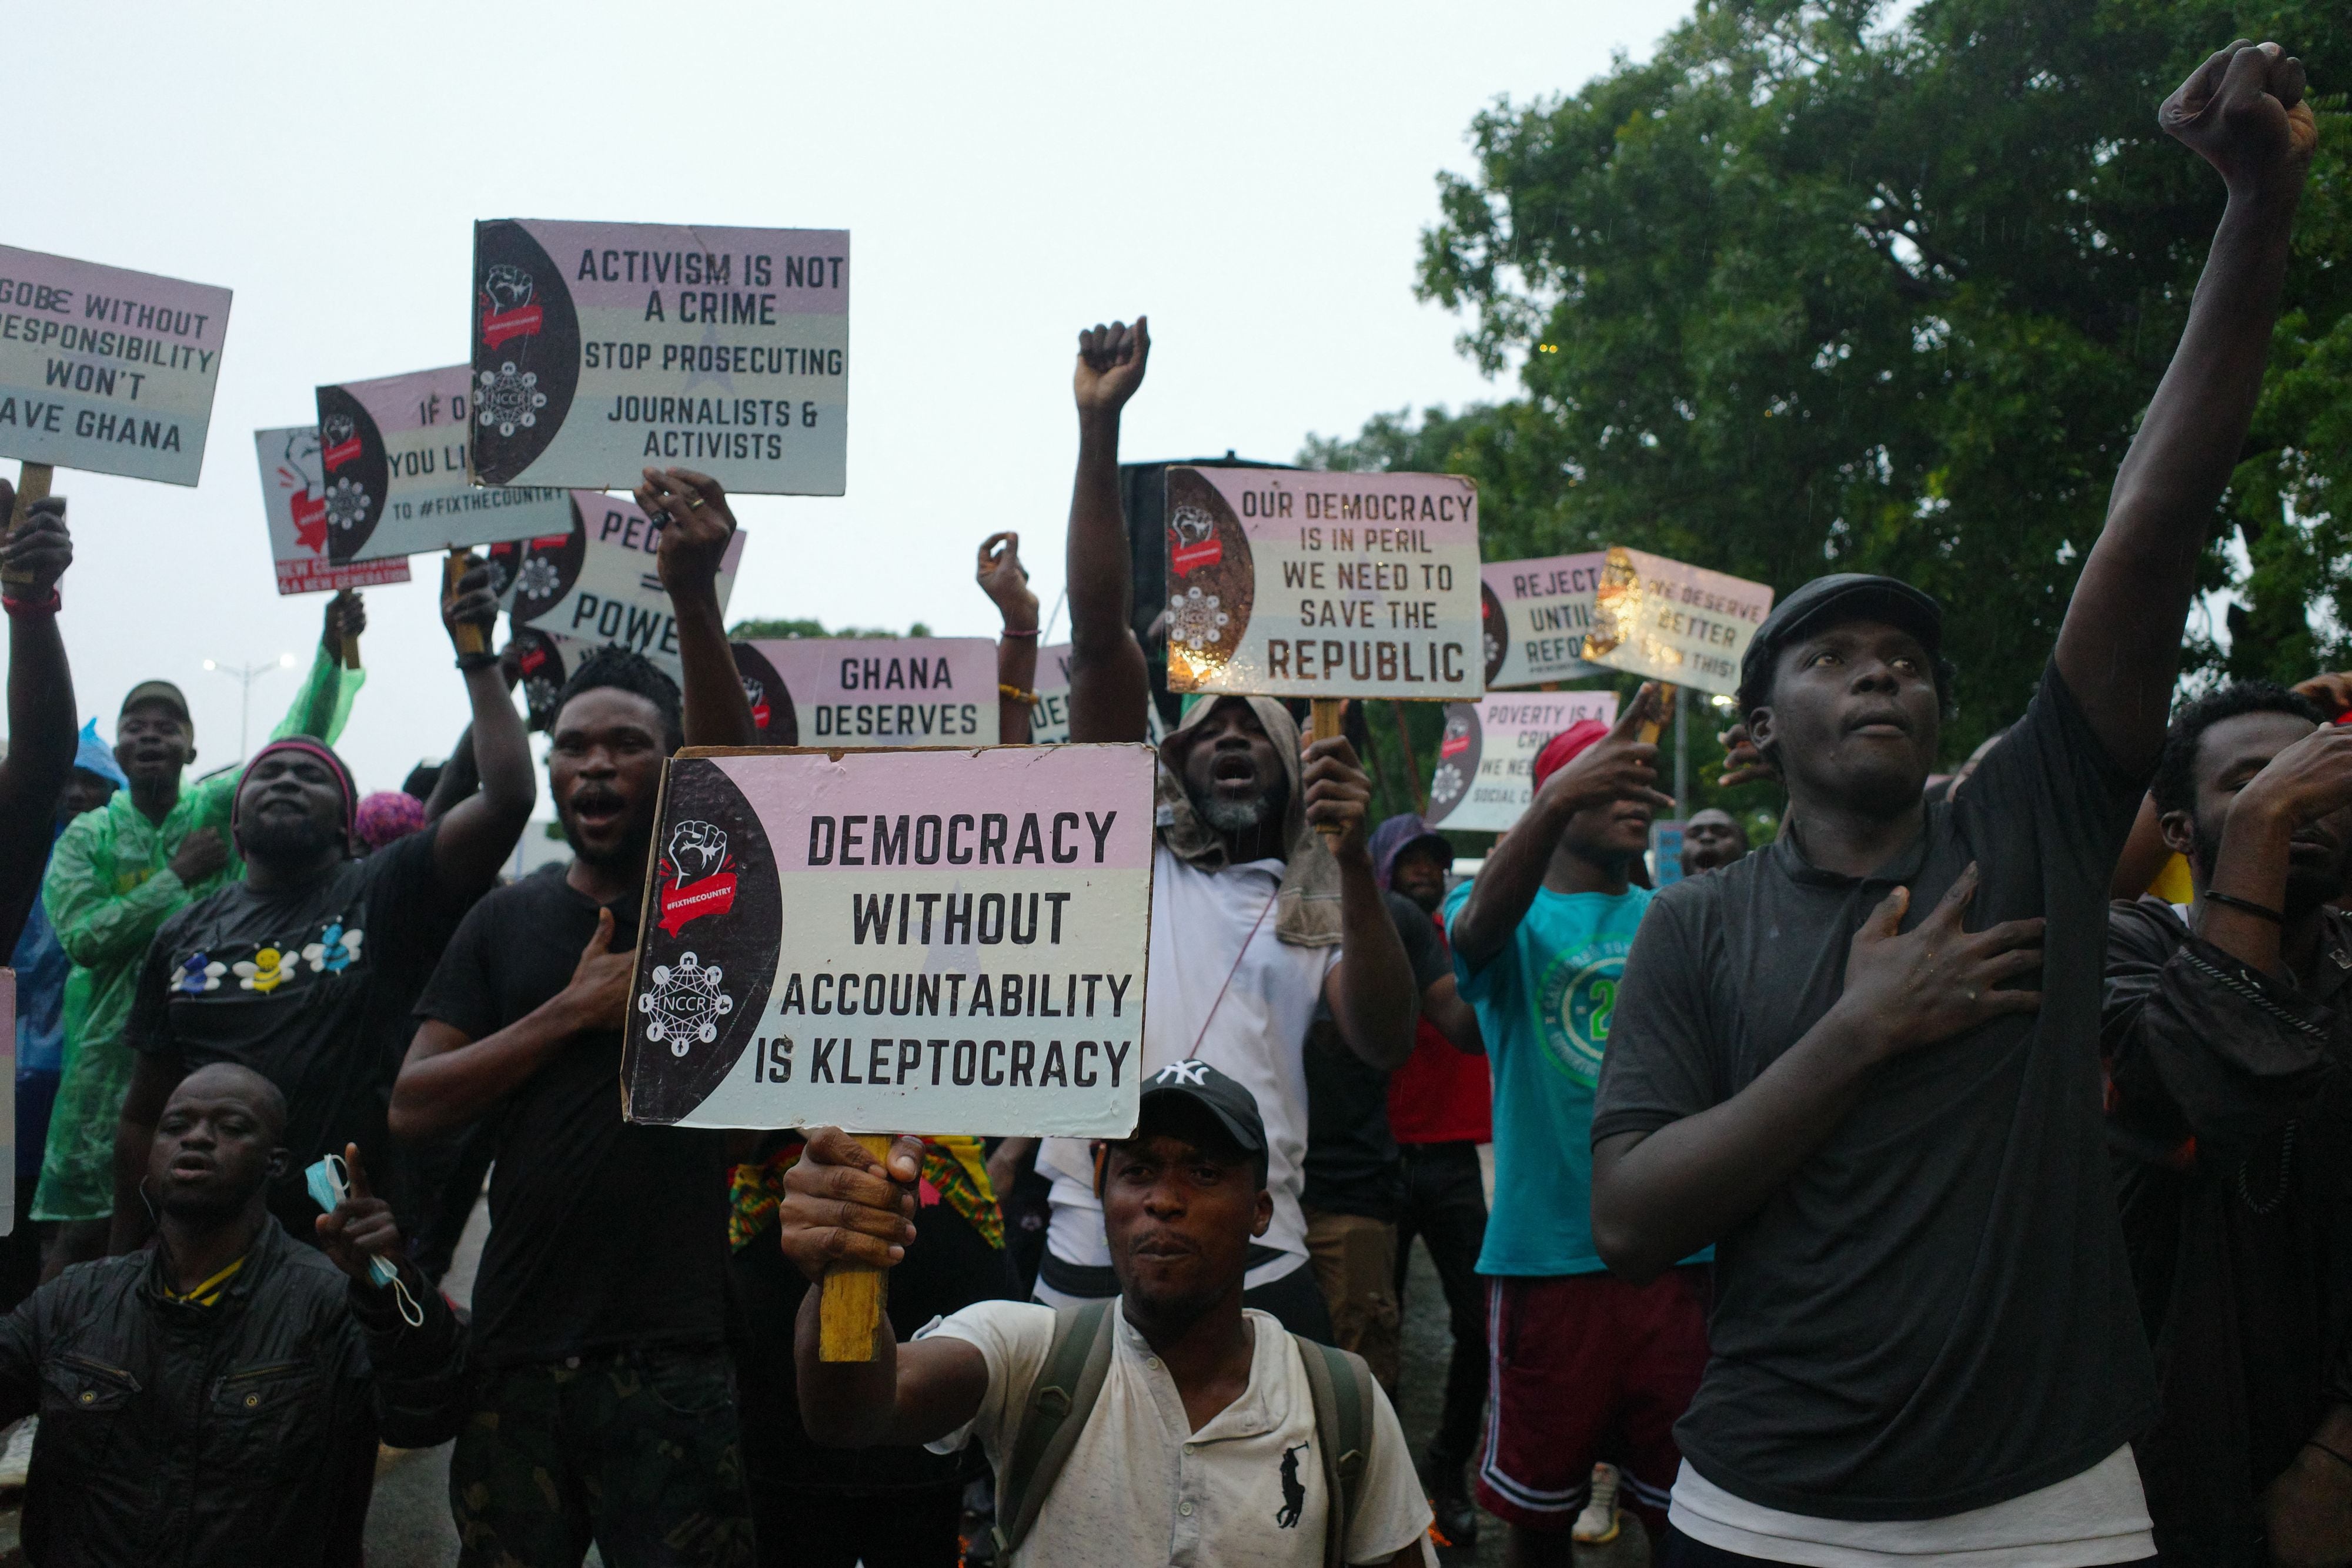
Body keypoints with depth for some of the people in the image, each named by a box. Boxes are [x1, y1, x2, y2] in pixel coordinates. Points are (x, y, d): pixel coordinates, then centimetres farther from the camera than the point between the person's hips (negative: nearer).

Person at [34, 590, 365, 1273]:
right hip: (114, 1054, 0)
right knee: (86, 1228, 3)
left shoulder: (219, 807, 2)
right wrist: (176, 876, -13)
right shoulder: (86, 837, 2)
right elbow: (82, 938, -10)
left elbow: (299, 744, -12)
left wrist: (332, 651, -25)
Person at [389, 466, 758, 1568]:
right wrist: (574, 1009, -9)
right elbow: (411, 1105, 2)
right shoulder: (508, 920, 10)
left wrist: (696, 593, -38)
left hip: (674, 1352, -3)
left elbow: (728, 768, -23)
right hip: (517, 1345, 4)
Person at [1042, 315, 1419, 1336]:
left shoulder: (1318, 905, 12)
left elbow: (1385, 1044, -6)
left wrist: (1351, 861, -16)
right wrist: (1099, 426, -5)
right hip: (1090, 1262, 0)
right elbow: (1100, 640, 1)